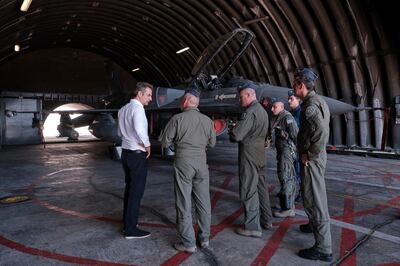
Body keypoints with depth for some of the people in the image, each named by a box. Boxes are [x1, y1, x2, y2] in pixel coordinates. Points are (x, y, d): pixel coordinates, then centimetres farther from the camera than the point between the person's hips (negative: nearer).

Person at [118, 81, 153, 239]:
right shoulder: (137, 108, -16)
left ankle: (127, 223, 30)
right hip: (137, 155, -9)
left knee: (129, 188, 18)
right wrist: (147, 145, -20)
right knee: (137, 191, -1)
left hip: (126, 153, 9)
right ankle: (131, 229, 8)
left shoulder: (123, 109, 12)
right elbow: (139, 129, -34)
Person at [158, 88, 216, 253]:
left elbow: (164, 143, -5)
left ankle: (188, 243, 11)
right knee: (203, 202, 13)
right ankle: (204, 238, 24)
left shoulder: (177, 119, -9)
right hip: (201, 162, 4)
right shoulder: (207, 120, 2)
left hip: (183, 163, -4)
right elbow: (212, 143, 11)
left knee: (184, 203, 5)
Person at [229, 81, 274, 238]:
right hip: (260, 154, 10)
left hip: (249, 155, -9)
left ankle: (252, 226, 6)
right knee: (261, 187, 17)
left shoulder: (250, 112, -18)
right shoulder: (263, 111, 13)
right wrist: (237, 130, 12)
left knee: (248, 191, -2)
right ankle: (266, 220, 28)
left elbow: (236, 136, -23)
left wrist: (232, 131, 0)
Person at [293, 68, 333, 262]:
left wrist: (309, 155, -22)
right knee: (312, 195, 27)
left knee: (314, 199, -3)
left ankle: (323, 249, 8)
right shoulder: (317, 101, 12)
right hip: (315, 157, 11)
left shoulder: (311, 105, -20)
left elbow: (321, 132, -33)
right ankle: (315, 225, 49)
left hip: (312, 160, -11)